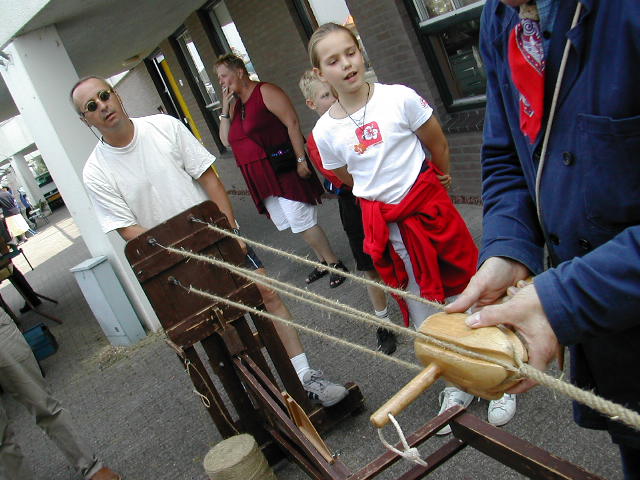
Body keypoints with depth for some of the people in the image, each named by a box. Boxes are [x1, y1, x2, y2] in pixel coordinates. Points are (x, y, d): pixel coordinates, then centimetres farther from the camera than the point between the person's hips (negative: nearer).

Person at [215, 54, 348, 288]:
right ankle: (323, 260, 27)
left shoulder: (265, 92, -10)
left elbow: (292, 123, -16)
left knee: (301, 221, -7)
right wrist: (225, 110, -1)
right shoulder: (235, 104, 13)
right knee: (296, 223, 12)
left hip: (282, 170, -8)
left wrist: (300, 159, -21)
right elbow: (226, 140, 10)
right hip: (261, 178, 8)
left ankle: (335, 264, 8)